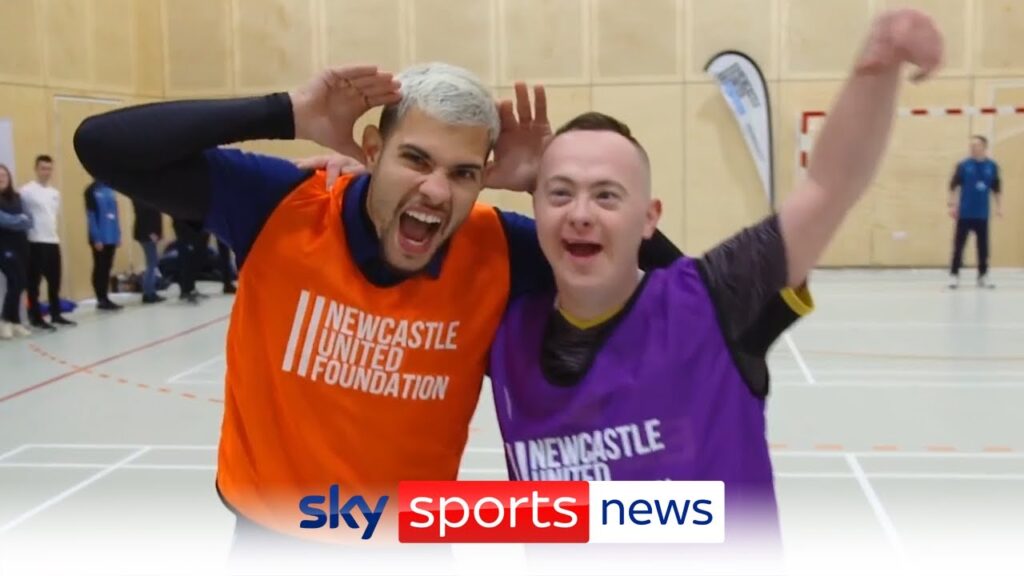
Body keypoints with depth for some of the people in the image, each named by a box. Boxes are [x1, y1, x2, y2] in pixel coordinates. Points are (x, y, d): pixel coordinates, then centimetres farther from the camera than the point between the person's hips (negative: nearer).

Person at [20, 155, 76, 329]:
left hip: (53, 241, 7)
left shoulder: (55, 193, 15)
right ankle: (36, 318, 5)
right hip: (35, 242, -7)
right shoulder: (27, 191, -7)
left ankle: (56, 314, 20)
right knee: (34, 282, 0)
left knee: (55, 281, 11)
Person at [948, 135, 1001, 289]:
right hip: (964, 213, -2)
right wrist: (952, 205, -7)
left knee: (983, 246, 7)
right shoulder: (963, 165, -3)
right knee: (959, 245, 0)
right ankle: (954, 275, 7)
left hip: (982, 215, 2)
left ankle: (983, 276, 16)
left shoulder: (992, 166, 3)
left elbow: (996, 189, 10)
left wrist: (999, 206, 7)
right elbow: (954, 186, -1)